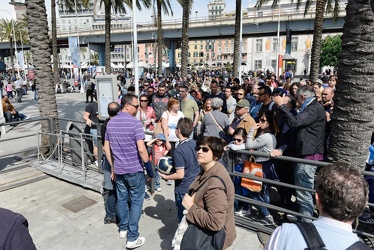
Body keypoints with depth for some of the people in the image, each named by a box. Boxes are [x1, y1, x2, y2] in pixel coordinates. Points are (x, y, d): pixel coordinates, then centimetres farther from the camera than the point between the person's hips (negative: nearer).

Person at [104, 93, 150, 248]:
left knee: (121, 198, 20)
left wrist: (112, 167, 17)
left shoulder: (110, 123, 3)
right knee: (136, 201, 6)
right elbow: (141, 149, -23)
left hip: (118, 169, 6)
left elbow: (106, 148, 9)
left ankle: (123, 228, 37)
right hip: (135, 169, -6)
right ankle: (132, 238, 12)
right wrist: (148, 164, -7)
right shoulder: (135, 123, -18)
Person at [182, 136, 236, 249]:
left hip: (215, 237, -8)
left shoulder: (215, 183, -33)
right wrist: (191, 200, -5)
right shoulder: (208, 170, -3)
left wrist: (191, 207, -26)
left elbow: (215, 223, -36)